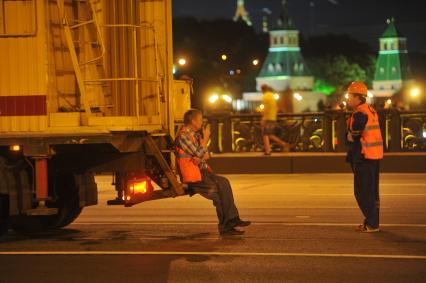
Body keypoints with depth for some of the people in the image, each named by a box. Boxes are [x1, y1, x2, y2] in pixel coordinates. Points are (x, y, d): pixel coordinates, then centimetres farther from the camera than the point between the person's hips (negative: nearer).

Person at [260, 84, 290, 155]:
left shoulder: (265, 96, -10)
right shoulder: (272, 96, 16)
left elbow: (266, 108, -19)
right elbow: (276, 108, 20)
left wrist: (263, 119, -20)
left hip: (267, 118, -8)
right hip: (273, 118, 8)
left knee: (265, 135, -3)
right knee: (270, 135, 14)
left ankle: (267, 151, -9)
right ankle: (283, 144, 4)